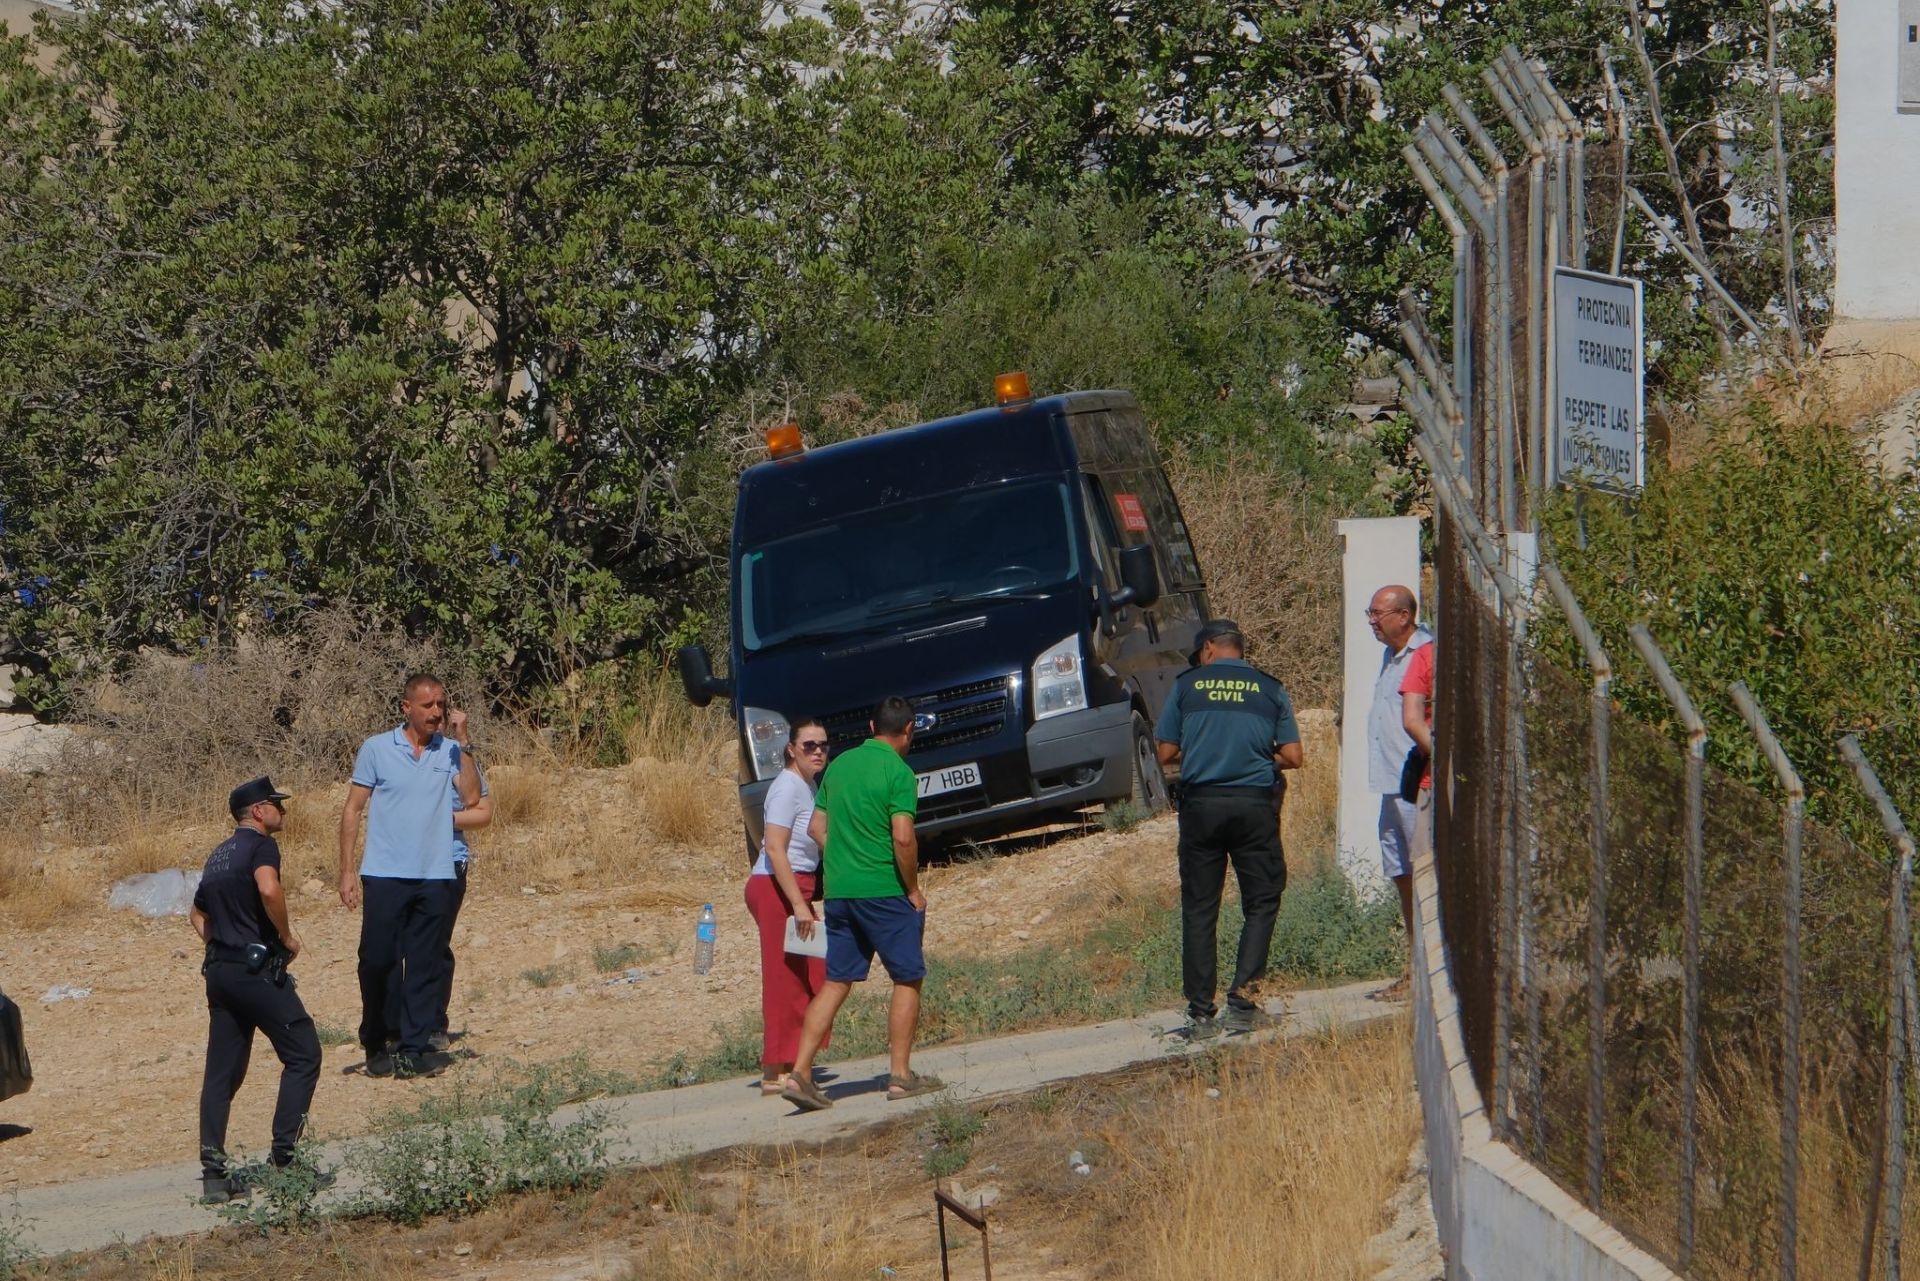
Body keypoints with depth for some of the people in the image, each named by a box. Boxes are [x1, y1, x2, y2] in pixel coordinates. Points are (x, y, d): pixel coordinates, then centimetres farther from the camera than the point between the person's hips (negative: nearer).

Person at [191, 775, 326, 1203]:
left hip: (220, 971, 8)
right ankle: (284, 1156, -6)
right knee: (304, 1055, 0)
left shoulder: (218, 855, 19)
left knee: (222, 1071, 8)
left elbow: (198, 914, 29)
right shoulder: (261, 845, -7)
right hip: (258, 970, -8)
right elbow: (268, 888, -28)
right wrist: (287, 935, -15)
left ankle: (213, 1172, 2)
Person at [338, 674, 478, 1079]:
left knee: (424, 967, 2)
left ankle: (414, 1049, 5)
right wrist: (347, 871, -3)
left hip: (435, 877, 2)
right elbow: (353, 810, 3)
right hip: (385, 876, -2)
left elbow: (471, 798, -10)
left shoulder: (451, 751, 6)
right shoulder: (376, 749, 2)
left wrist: (462, 741, -11)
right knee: (377, 962, 1)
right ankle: (376, 1046, 15)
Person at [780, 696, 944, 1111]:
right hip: (885, 890, -6)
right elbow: (903, 837, -19)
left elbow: (816, 827, 15)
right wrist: (913, 889, -7)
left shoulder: (840, 765, 11)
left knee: (836, 983, 8)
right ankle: (901, 1076, 6)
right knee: (907, 980, 7)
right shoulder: (898, 772, -11)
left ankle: (800, 1073, -2)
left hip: (838, 890, 6)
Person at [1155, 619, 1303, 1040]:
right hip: (1254, 804, 0)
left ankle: (1201, 1013, 3)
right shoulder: (1270, 689, 5)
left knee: (1199, 910, 5)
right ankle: (1242, 996, -5)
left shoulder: (1187, 685, 3)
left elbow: (1166, 752, 5)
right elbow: (1294, 757, 2)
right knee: (1261, 903, 10)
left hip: (1201, 803, 0)